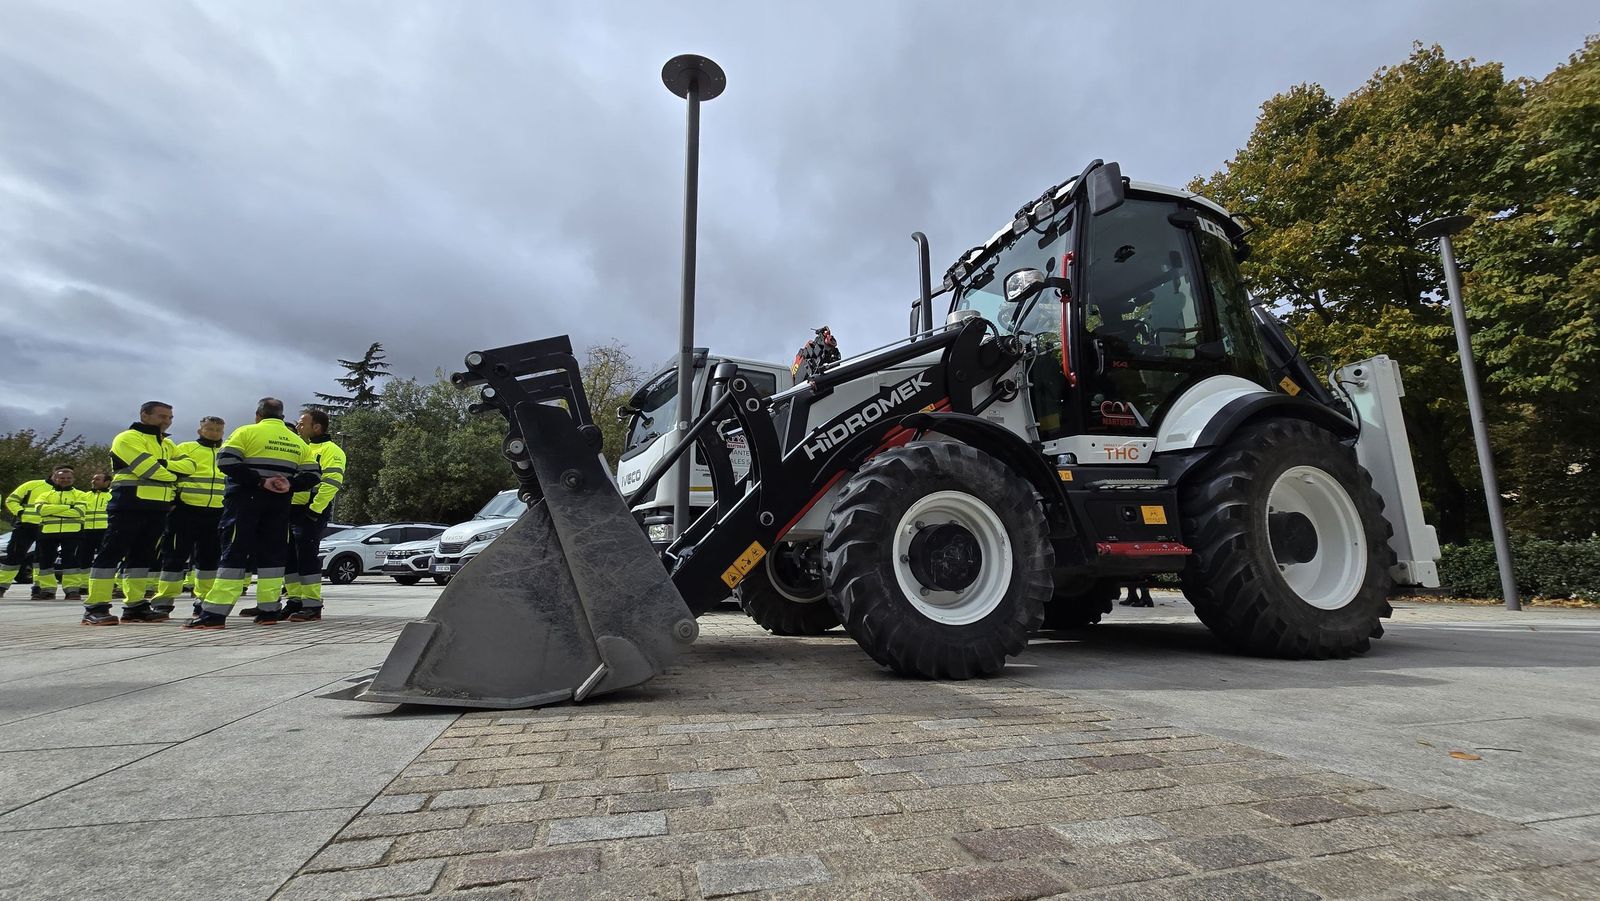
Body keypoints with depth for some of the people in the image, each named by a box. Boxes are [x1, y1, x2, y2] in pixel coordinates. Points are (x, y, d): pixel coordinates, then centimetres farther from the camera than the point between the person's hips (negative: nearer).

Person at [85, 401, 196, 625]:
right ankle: (95, 608, -6)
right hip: (130, 504, -7)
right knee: (112, 552, -7)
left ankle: (135, 606, 13)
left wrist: (164, 465, -11)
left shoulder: (168, 444, 21)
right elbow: (149, 469, -15)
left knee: (143, 555, 9)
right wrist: (174, 475, 1)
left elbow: (188, 465, 6)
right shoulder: (128, 438, -3)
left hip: (158, 507, 7)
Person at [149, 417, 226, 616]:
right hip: (186, 510, -3)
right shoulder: (185, 448, 6)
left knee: (209, 557, 9)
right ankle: (164, 600, 6)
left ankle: (206, 598, 17)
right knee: (176, 554, -2)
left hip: (217, 513, 4)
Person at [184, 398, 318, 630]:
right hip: (279, 504, 4)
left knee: (234, 553, -4)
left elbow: (226, 461, -14)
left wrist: (260, 481, -14)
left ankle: (215, 612, -7)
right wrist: (289, 485, -6)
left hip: (245, 501, -4)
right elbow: (312, 475, 7)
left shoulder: (247, 432, 0)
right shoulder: (297, 441, 14)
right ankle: (269, 609, 8)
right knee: (272, 555, 8)